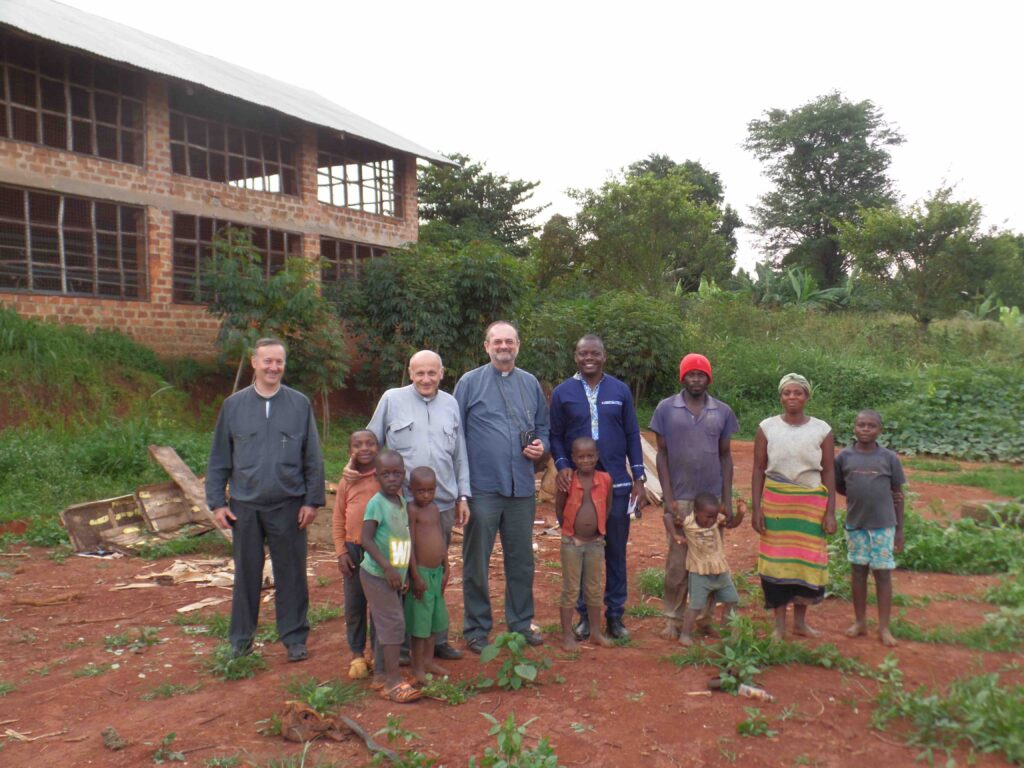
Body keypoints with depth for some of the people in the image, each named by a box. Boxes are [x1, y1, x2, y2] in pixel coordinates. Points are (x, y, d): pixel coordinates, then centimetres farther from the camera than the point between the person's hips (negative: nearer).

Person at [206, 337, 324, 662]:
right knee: (246, 574, 11)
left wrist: (313, 500, -1)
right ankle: (240, 639, 25)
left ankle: (294, 637, 20)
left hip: (289, 506, -1)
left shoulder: (300, 404, 2)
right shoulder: (234, 405, 4)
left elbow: (314, 458, 4)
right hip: (245, 506, 1)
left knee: (291, 574, 7)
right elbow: (218, 458, 7)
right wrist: (217, 502, 1)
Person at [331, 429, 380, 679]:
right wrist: (341, 551, 0)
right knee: (354, 604, 8)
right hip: (353, 549, 2)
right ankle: (357, 654, 22)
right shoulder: (347, 481, 3)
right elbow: (338, 520, 6)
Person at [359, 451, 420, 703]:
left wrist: (405, 573, 14)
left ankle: (381, 674, 25)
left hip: (395, 576, 8)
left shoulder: (402, 501, 7)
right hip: (377, 575, -8)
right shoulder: (376, 503, -17)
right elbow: (366, 539, -22)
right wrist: (388, 568, -26)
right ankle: (394, 681, -6)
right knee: (393, 623, -10)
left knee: (388, 624, 14)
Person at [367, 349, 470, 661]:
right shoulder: (392, 400, 0)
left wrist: (463, 496, 10)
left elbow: (460, 456, 13)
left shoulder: (450, 404, 10)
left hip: (443, 504, 3)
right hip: (402, 504, -3)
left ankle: (437, 638, 24)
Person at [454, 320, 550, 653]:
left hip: (522, 488, 4)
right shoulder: (470, 382, -1)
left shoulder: (531, 384, 11)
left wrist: (540, 447, -3)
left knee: (522, 560, 13)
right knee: (477, 563, 5)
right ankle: (476, 629, 18)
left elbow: (542, 427, 20)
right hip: (482, 488, -3)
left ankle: (521, 623, 27)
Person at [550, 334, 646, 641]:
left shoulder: (620, 391, 5)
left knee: (616, 551, 7)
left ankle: (615, 615, 19)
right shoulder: (562, 393, 2)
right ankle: (585, 614, 19)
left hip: (616, 483, 1)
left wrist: (638, 478, 2)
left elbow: (632, 435, 6)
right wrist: (562, 465, -14)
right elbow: (555, 435, 4)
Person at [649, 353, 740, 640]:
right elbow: (662, 454, 1)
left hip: (713, 498, 2)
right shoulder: (666, 409, 0)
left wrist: (727, 501, 4)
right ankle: (673, 619, 15)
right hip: (680, 498, -2)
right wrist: (668, 499, -5)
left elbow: (725, 457, 9)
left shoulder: (723, 412, 5)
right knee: (677, 562, 2)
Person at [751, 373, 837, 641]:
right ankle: (779, 625, 15)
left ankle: (800, 621, 22)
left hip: (811, 502, 1)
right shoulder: (767, 427, 1)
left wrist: (830, 512, -2)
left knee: (807, 559, 3)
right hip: (775, 501, 0)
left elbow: (828, 472, 3)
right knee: (777, 559, 2)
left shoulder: (821, 430, 1)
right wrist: (756, 508, -3)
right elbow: (758, 470, 2)